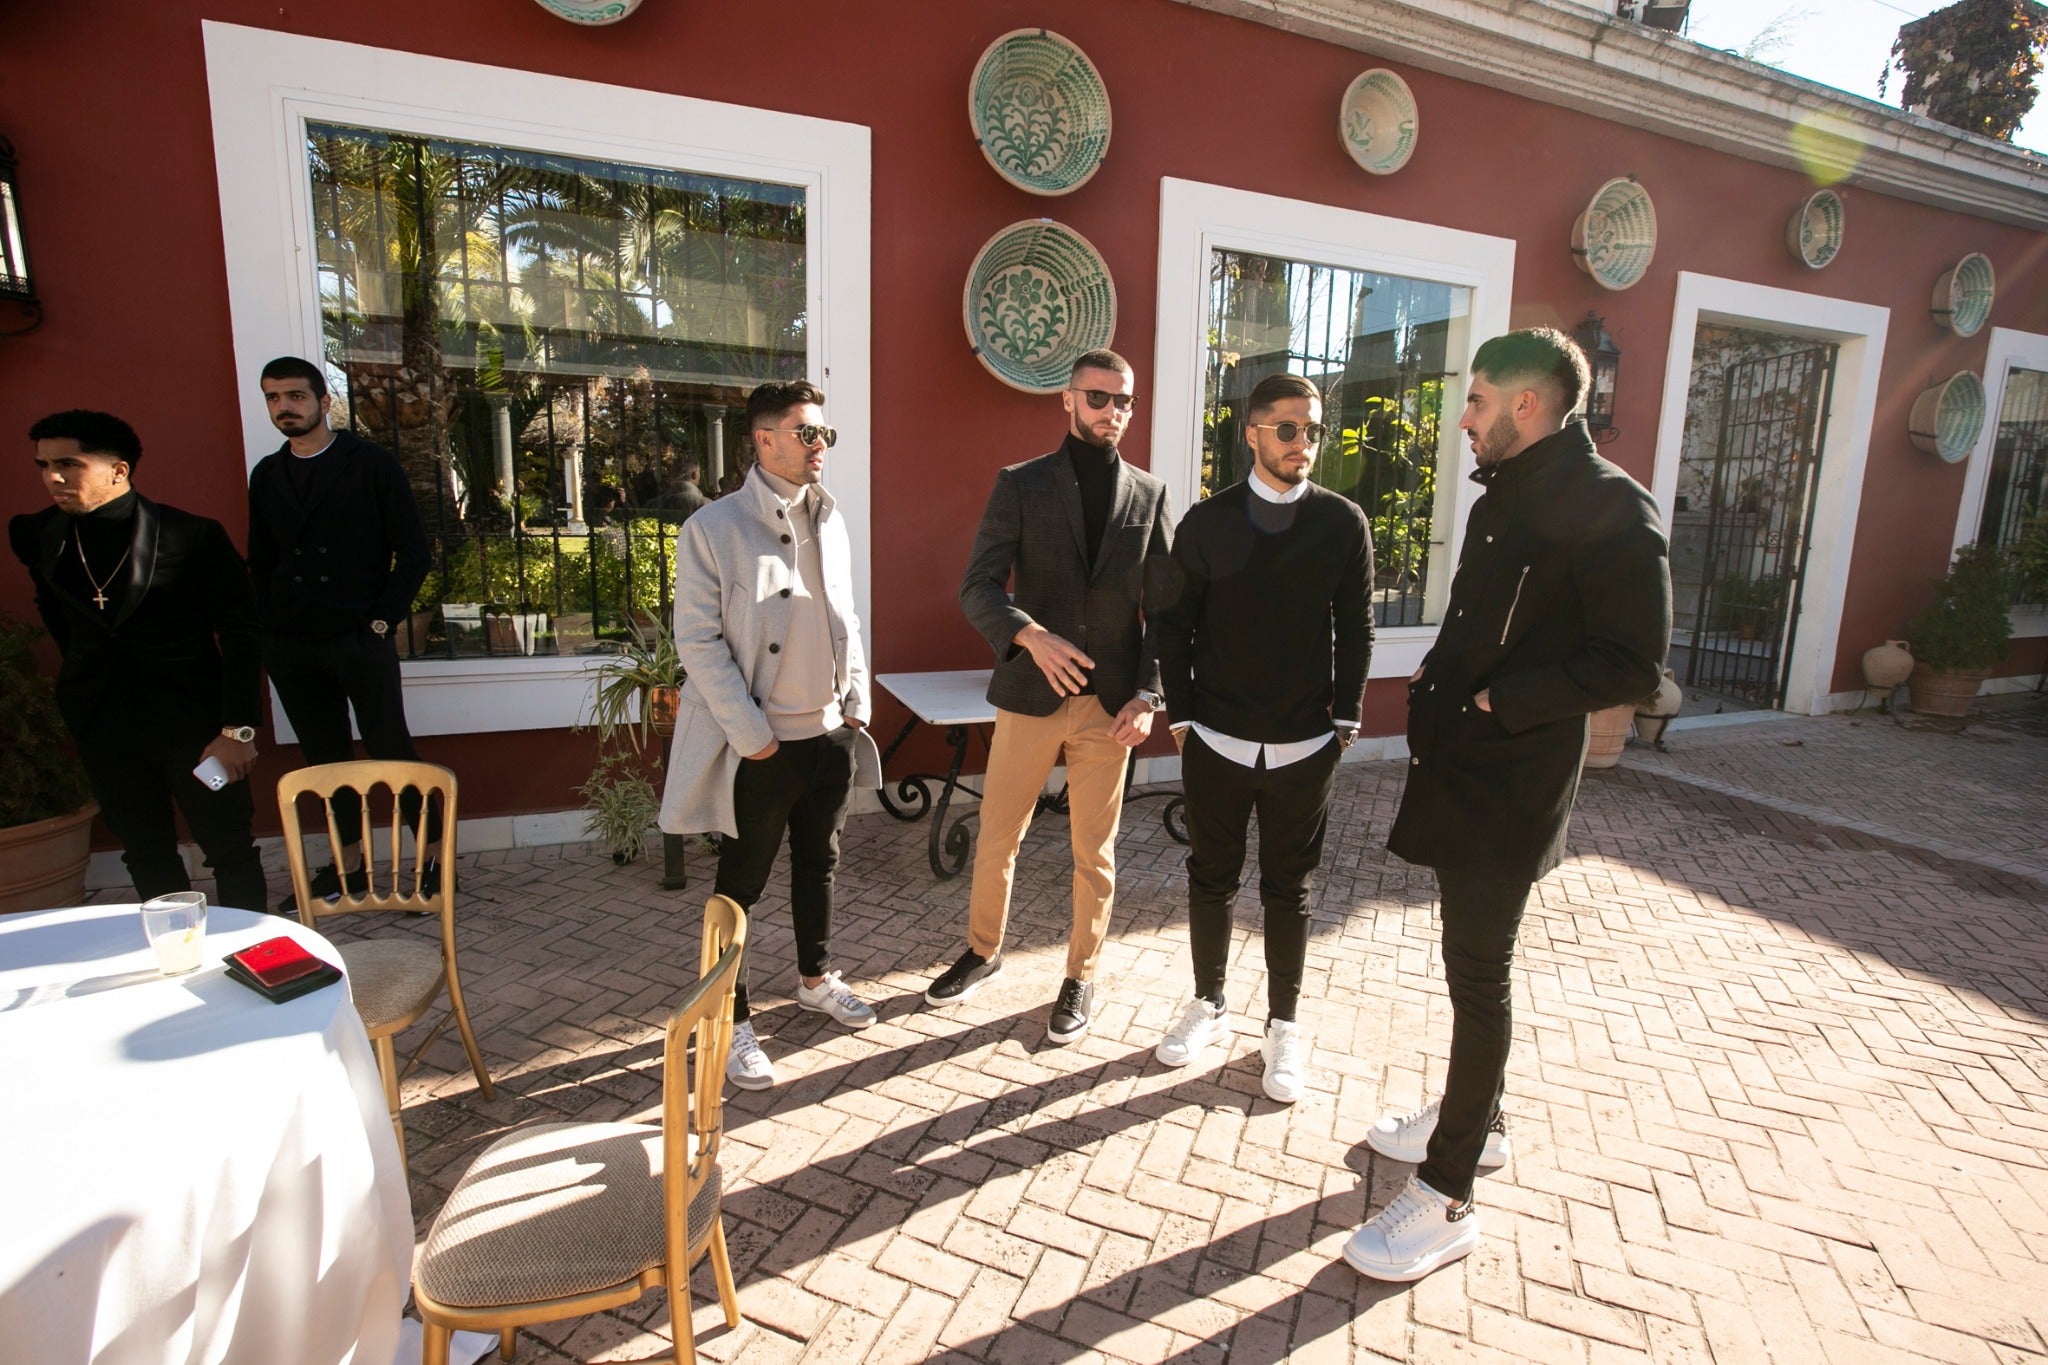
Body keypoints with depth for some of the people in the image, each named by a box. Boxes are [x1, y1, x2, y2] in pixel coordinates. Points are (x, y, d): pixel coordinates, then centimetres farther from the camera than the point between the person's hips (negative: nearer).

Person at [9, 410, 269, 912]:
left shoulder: (193, 535, -11)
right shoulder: (33, 535, 3)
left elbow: (240, 635, -10)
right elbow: (55, 614, 20)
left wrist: (237, 728, -13)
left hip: (192, 719, -4)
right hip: (102, 725, 5)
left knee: (229, 849, 3)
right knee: (146, 856, 15)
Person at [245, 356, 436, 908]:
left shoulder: (372, 464, 0)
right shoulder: (267, 475, 13)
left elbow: (413, 553, -2)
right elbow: (259, 564, 18)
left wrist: (383, 619, -9)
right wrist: (264, 630, 5)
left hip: (359, 637, -5)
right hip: (290, 647, 5)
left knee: (390, 748, -3)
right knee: (324, 756, 11)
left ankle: (433, 853, 8)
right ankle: (348, 863, 23)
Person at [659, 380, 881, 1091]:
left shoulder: (829, 519, 7)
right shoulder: (712, 527, -11)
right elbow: (698, 641, -13)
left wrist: (856, 700, 7)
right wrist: (751, 733, -16)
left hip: (831, 733, 6)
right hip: (760, 746, -6)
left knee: (819, 863, 20)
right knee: (741, 883, 7)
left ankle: (816, 979, 41)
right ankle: (733, 1022, 24)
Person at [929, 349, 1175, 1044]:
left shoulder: (1149, 494, 6)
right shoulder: (1020, 485, 1)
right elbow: (978, 586, -6)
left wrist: (1147, 696, -7)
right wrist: (1030, 635, -25)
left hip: (1110, 705, 1)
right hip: (1030, 695, 0)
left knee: (1095, 854, 11)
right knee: (996, 840, 12)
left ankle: (1081, 978, 31)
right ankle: (982, 952, 37)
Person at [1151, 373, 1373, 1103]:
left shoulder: (1344, 523, 0)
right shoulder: (1206, 522, -1)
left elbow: (1355, 630, 3)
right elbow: (1174, 625, 2)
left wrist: (1347, 719, -1)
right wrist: (1181, 716, -1)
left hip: (1305, 748, 0)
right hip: (1216, 742, 1)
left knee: (1288, 892, 12)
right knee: (1211, 880, 13)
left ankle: (1284, 1026, 29)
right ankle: (1209, 1004, 34)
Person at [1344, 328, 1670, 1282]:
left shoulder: (1609, 508, -15)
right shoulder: (1504, 497, 13)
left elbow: (1630, 664, -20)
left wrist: (1501, 701, -19)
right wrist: (1439, 688, 5)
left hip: (1511, 786, -9)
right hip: (1460, 769, 9)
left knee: (1479, 973, 0)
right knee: (1472, 961, 20)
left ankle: (1448, 1199, 14)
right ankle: (1474, 1121, 40)